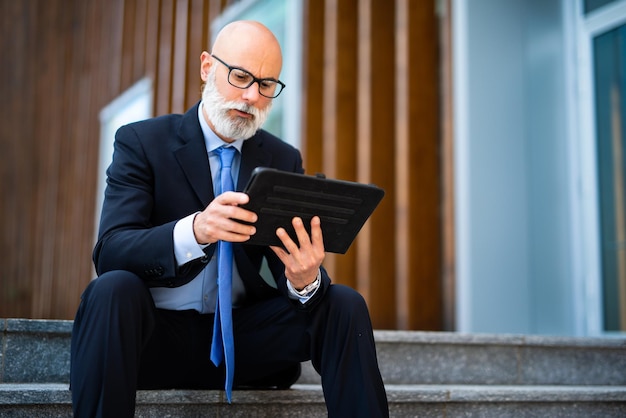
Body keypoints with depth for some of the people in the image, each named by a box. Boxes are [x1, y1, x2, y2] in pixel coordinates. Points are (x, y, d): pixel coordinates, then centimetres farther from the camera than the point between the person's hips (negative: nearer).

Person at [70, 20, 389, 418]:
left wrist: (305, 281, -27)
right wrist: (193, 232, -38)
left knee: (344, 305, -18)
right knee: (113, 289, -33)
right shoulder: (141, 142, -4)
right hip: (159, 333, -3)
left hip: (243, 337, 3)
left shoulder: (285, 160, 7)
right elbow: (109, 252, -17)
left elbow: (295, 260, 0)